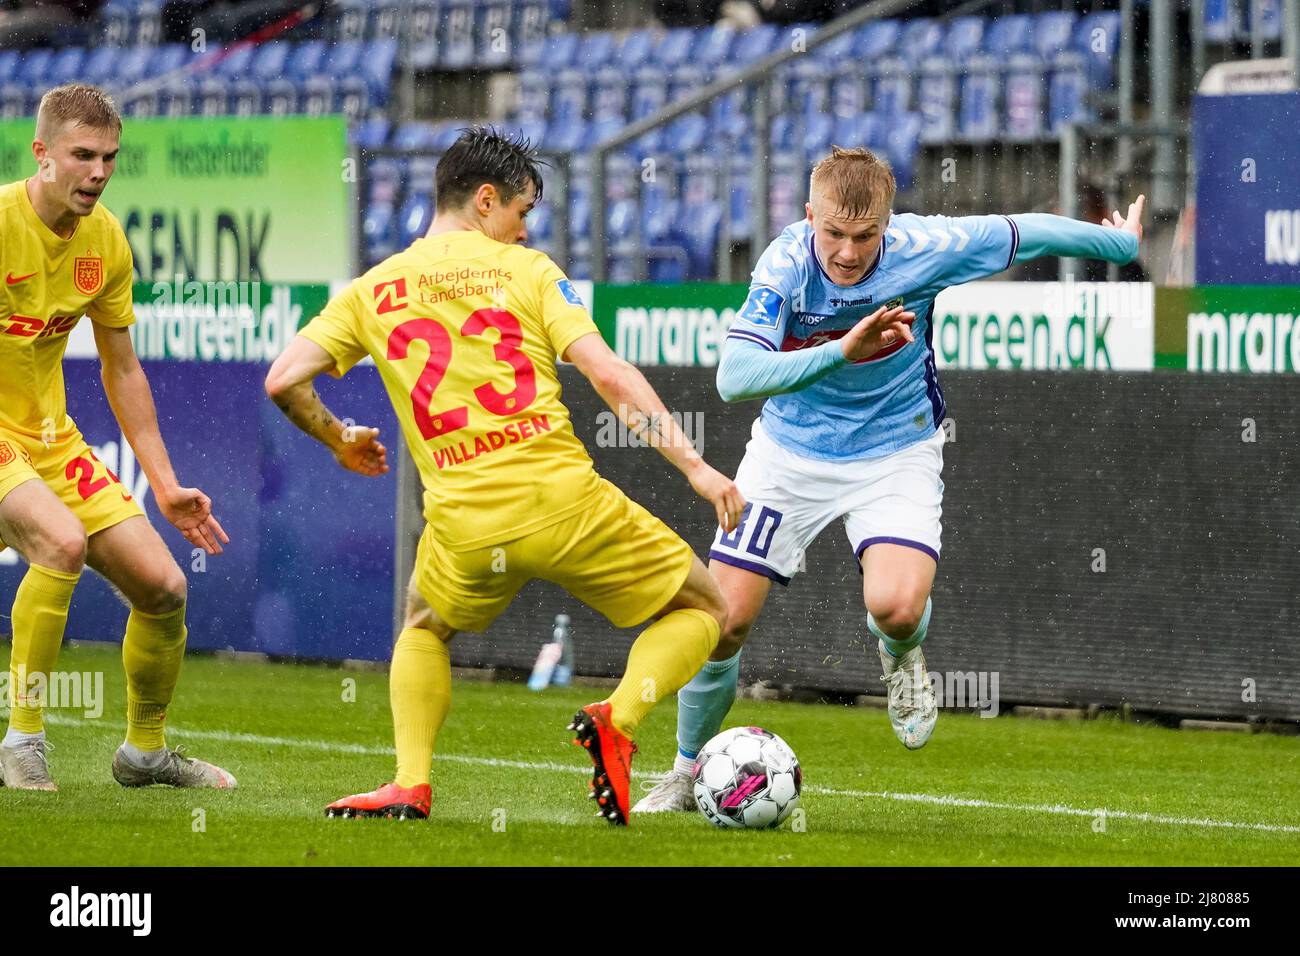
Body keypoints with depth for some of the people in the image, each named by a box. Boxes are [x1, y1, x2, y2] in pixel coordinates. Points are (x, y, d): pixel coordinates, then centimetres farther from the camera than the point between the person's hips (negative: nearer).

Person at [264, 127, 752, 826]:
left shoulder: (372, 291, 13)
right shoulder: (525, 270, 6)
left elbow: (284, 382, 5)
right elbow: (608, 375, -4)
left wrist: (338, 442, 25)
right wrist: (694, 466, -6)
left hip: (464, 522, 3)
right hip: (563, 496, -2)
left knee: (424, 631, 34)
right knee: (701, 610, 16)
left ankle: (410, 785, 11)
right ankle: (617, 719, -11)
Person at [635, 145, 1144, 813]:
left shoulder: (923, 249, -23)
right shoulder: (785, 266, -25)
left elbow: (1029, 233, -6)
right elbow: (734, 377, -37)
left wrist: (1123, 242, 10)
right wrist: (841, 352, -49)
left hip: (896, 451, -1)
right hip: (791, 452, 1)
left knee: (896, 605, -26)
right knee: (724, 619, -4)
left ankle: (899, 653, 13)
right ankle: (690, 770, 22)